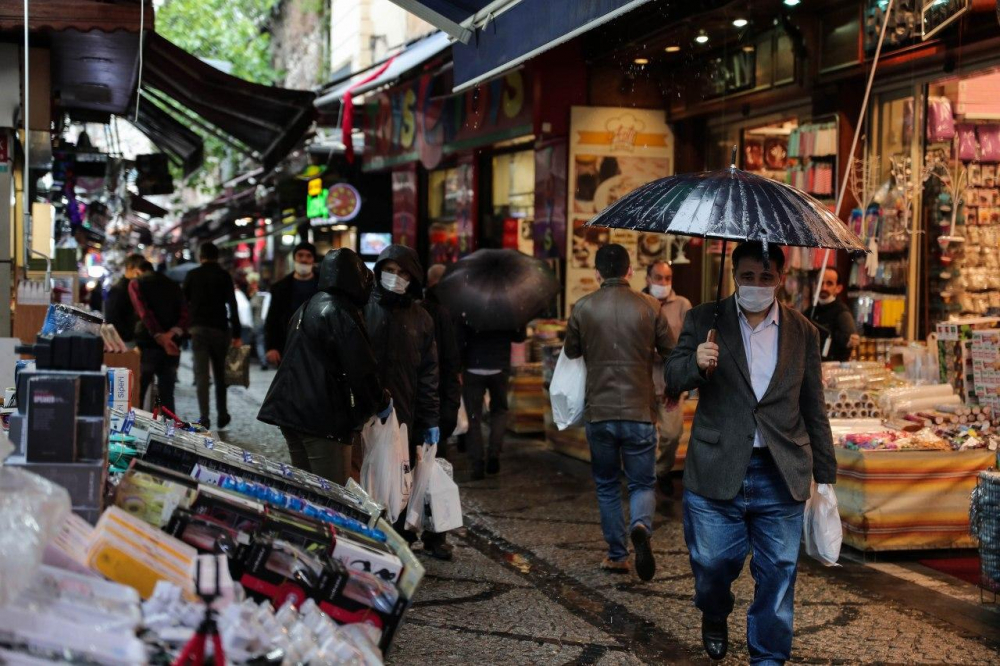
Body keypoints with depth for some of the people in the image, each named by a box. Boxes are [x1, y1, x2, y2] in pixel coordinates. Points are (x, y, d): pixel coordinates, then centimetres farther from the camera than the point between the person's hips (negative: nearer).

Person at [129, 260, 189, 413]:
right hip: (172, 346, 4)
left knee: (137, 395, 5)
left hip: (147, 344, -4)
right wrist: (173, 332, -12)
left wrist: (159, 336, -20)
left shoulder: (136, 283, 3)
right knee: (167, 396, 7)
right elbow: (186, 315, 1)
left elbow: (144, 313, -14)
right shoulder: (173, 285, 15)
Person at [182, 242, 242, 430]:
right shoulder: (224, 275, 0)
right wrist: (236, 333, -5)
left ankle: (204, 418, -8)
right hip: (220, 328, 0)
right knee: (220, 374, 13)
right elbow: (232, 305, -6)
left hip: (198, 328, 0)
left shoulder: (192, 275, 4)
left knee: (201, 374, -1)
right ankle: (222, 415, 18)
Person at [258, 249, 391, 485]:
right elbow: (362, 370, -14)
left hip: (289, 410, 9)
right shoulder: (342, 314, -12)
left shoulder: (305, 309, 16)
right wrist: (382, 404, 3)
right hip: (325, 418, -9)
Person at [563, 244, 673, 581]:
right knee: (642, 482, 9)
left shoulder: (583, 308, -2)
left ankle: (617, 555, 15)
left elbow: (571, 353, 10)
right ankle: (641, 526, -21)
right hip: (640, 411, 0)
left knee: (607, 486, 15)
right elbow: (670, 352, 6)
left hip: (599, 412, 1)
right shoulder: (647, 307, -2)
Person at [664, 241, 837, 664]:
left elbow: (814, 412, 11)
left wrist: (825, 477, 10)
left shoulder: (803, 332, 8)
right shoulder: (703, 320, 3)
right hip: (717, 471, -1)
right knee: (712, 564, 5)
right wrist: (696, 363, -24)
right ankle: (714, 617, 38)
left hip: (781, 477, 1)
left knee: (777, 574, 5)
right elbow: (673, 378, -1)